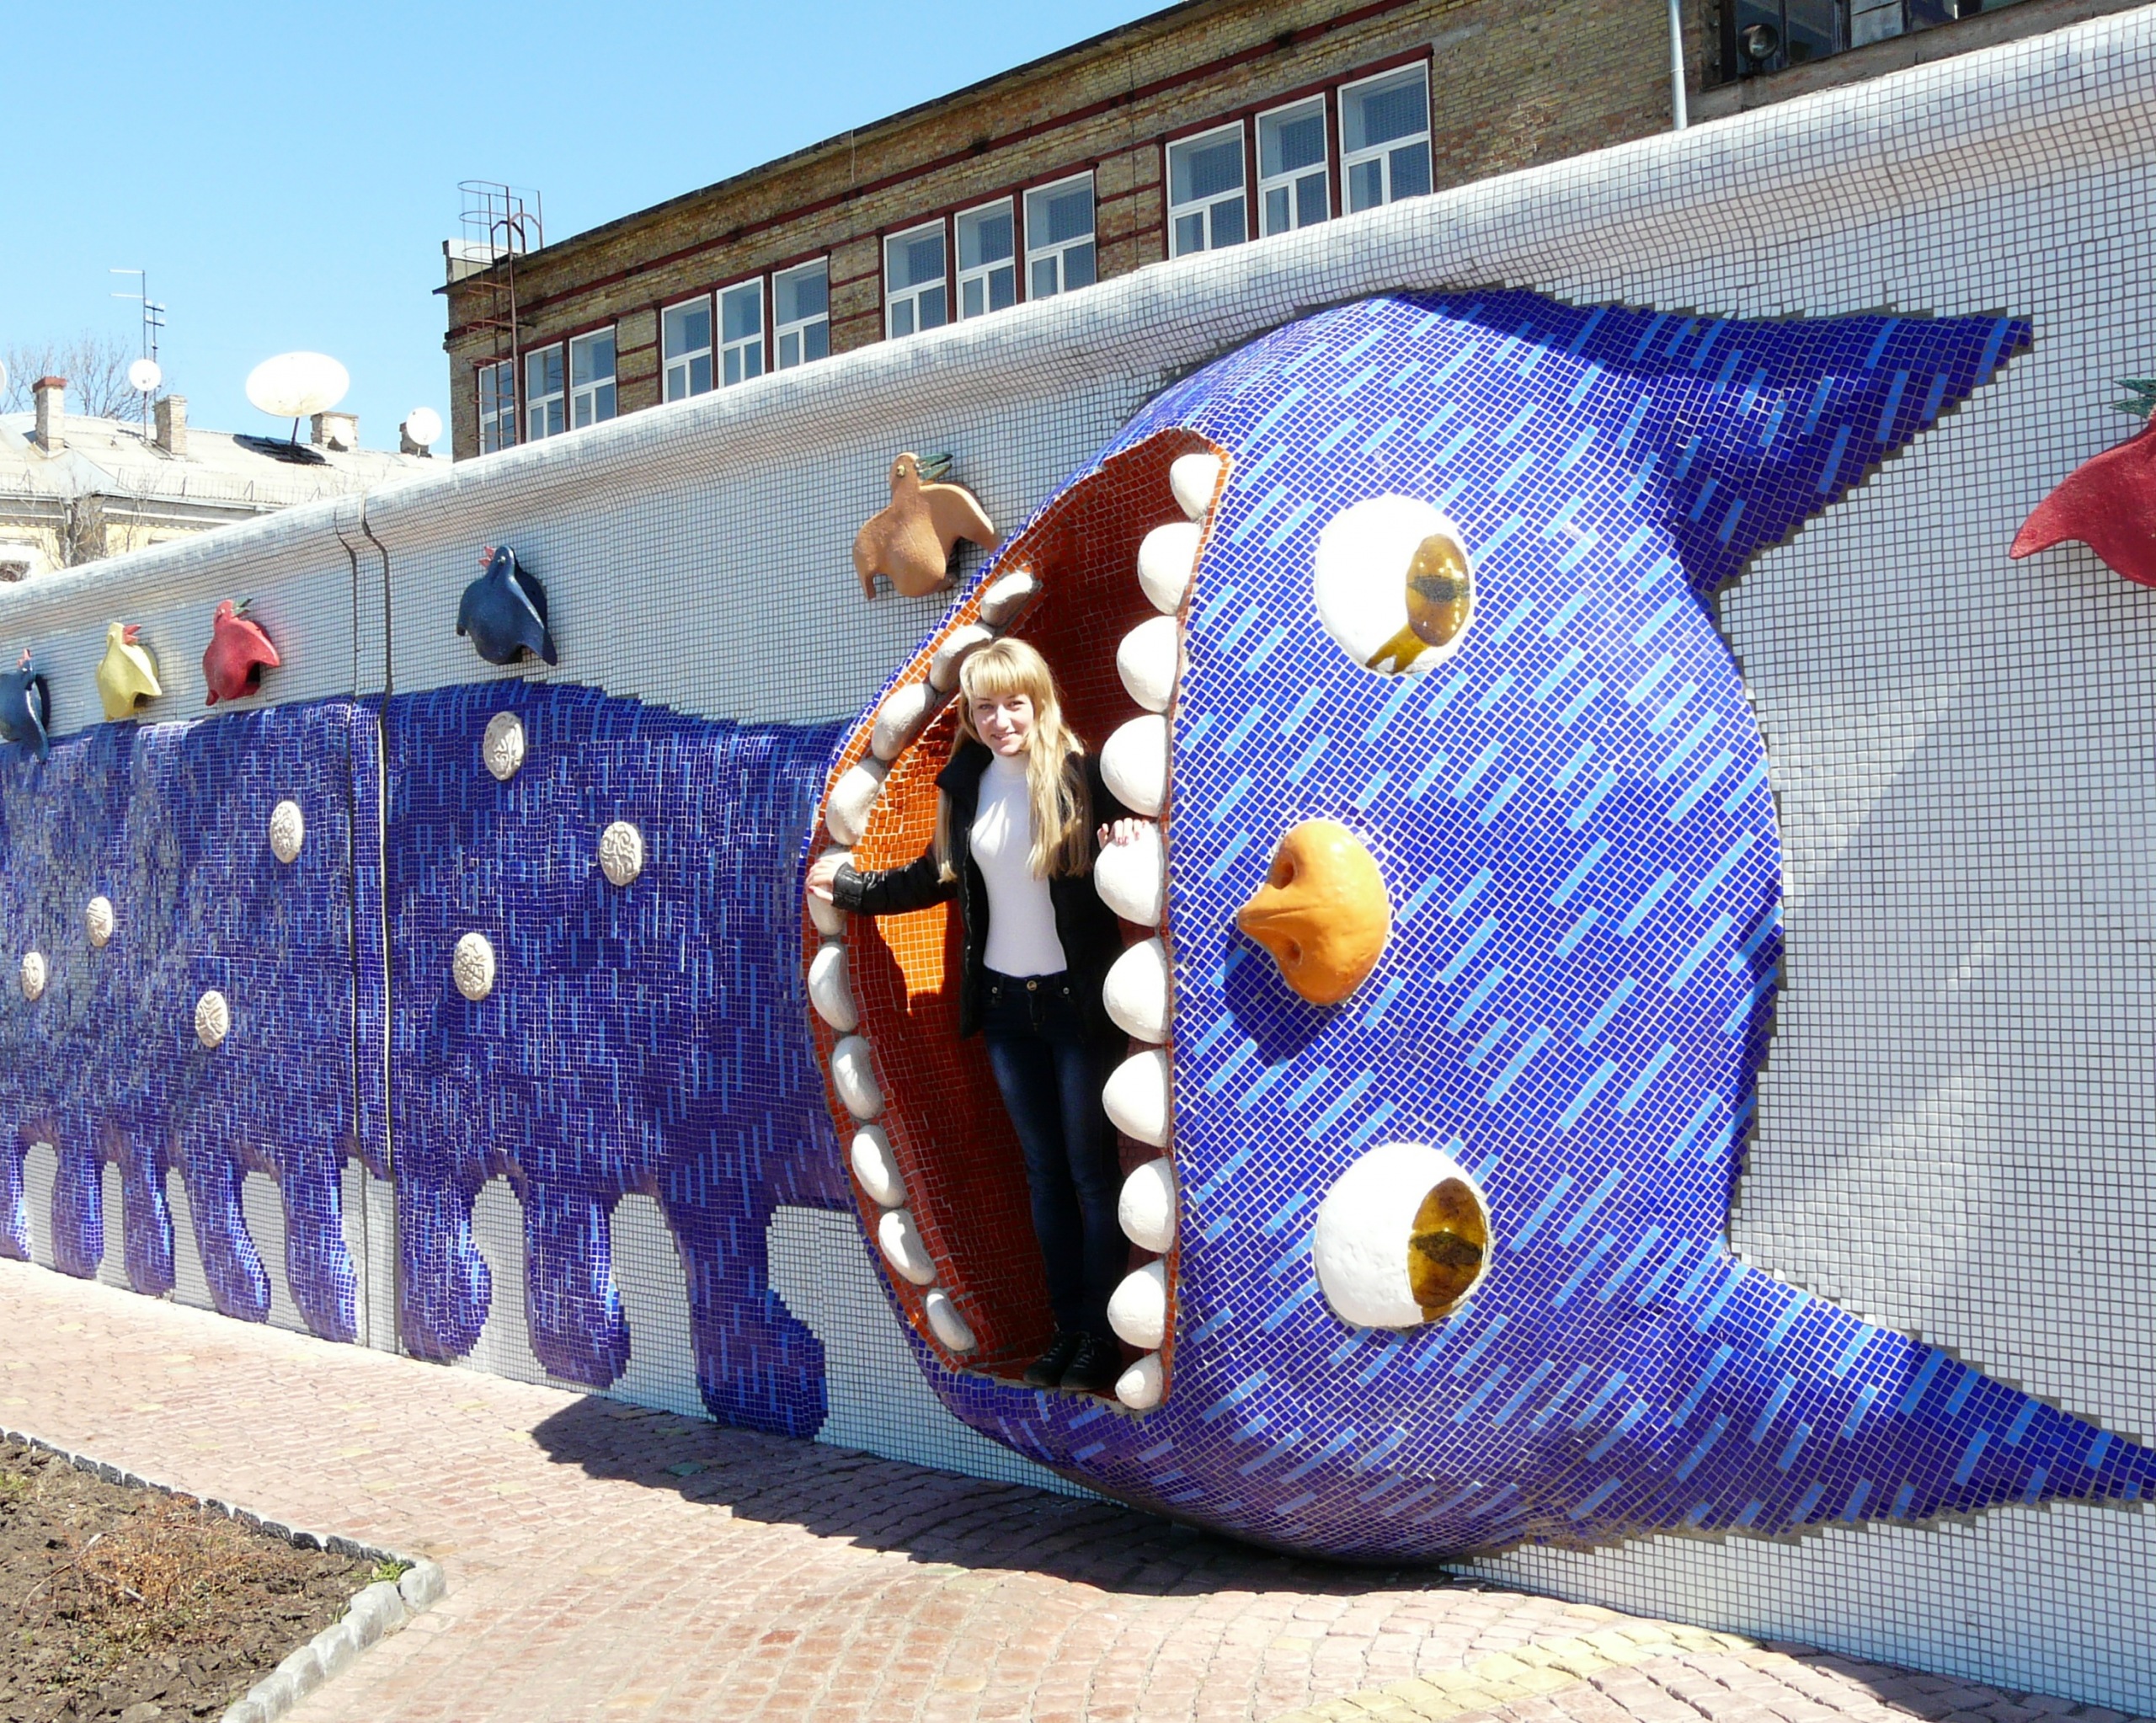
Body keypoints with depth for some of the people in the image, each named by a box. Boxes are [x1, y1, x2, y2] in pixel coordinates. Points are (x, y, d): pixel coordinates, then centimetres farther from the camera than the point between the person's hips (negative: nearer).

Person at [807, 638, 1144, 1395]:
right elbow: (937, 877, 18)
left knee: (1091, 1168, 2)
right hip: (1004, 1000, 6)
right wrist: (851, 887, 15)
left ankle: (1106, 1340, 12)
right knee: (1044, 1168, 12)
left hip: (1077, 999, -6)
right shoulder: (965, 782, 5)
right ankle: (1070, 1329, 23)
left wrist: (1127, 845, -32)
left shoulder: (1080, 775, -12)